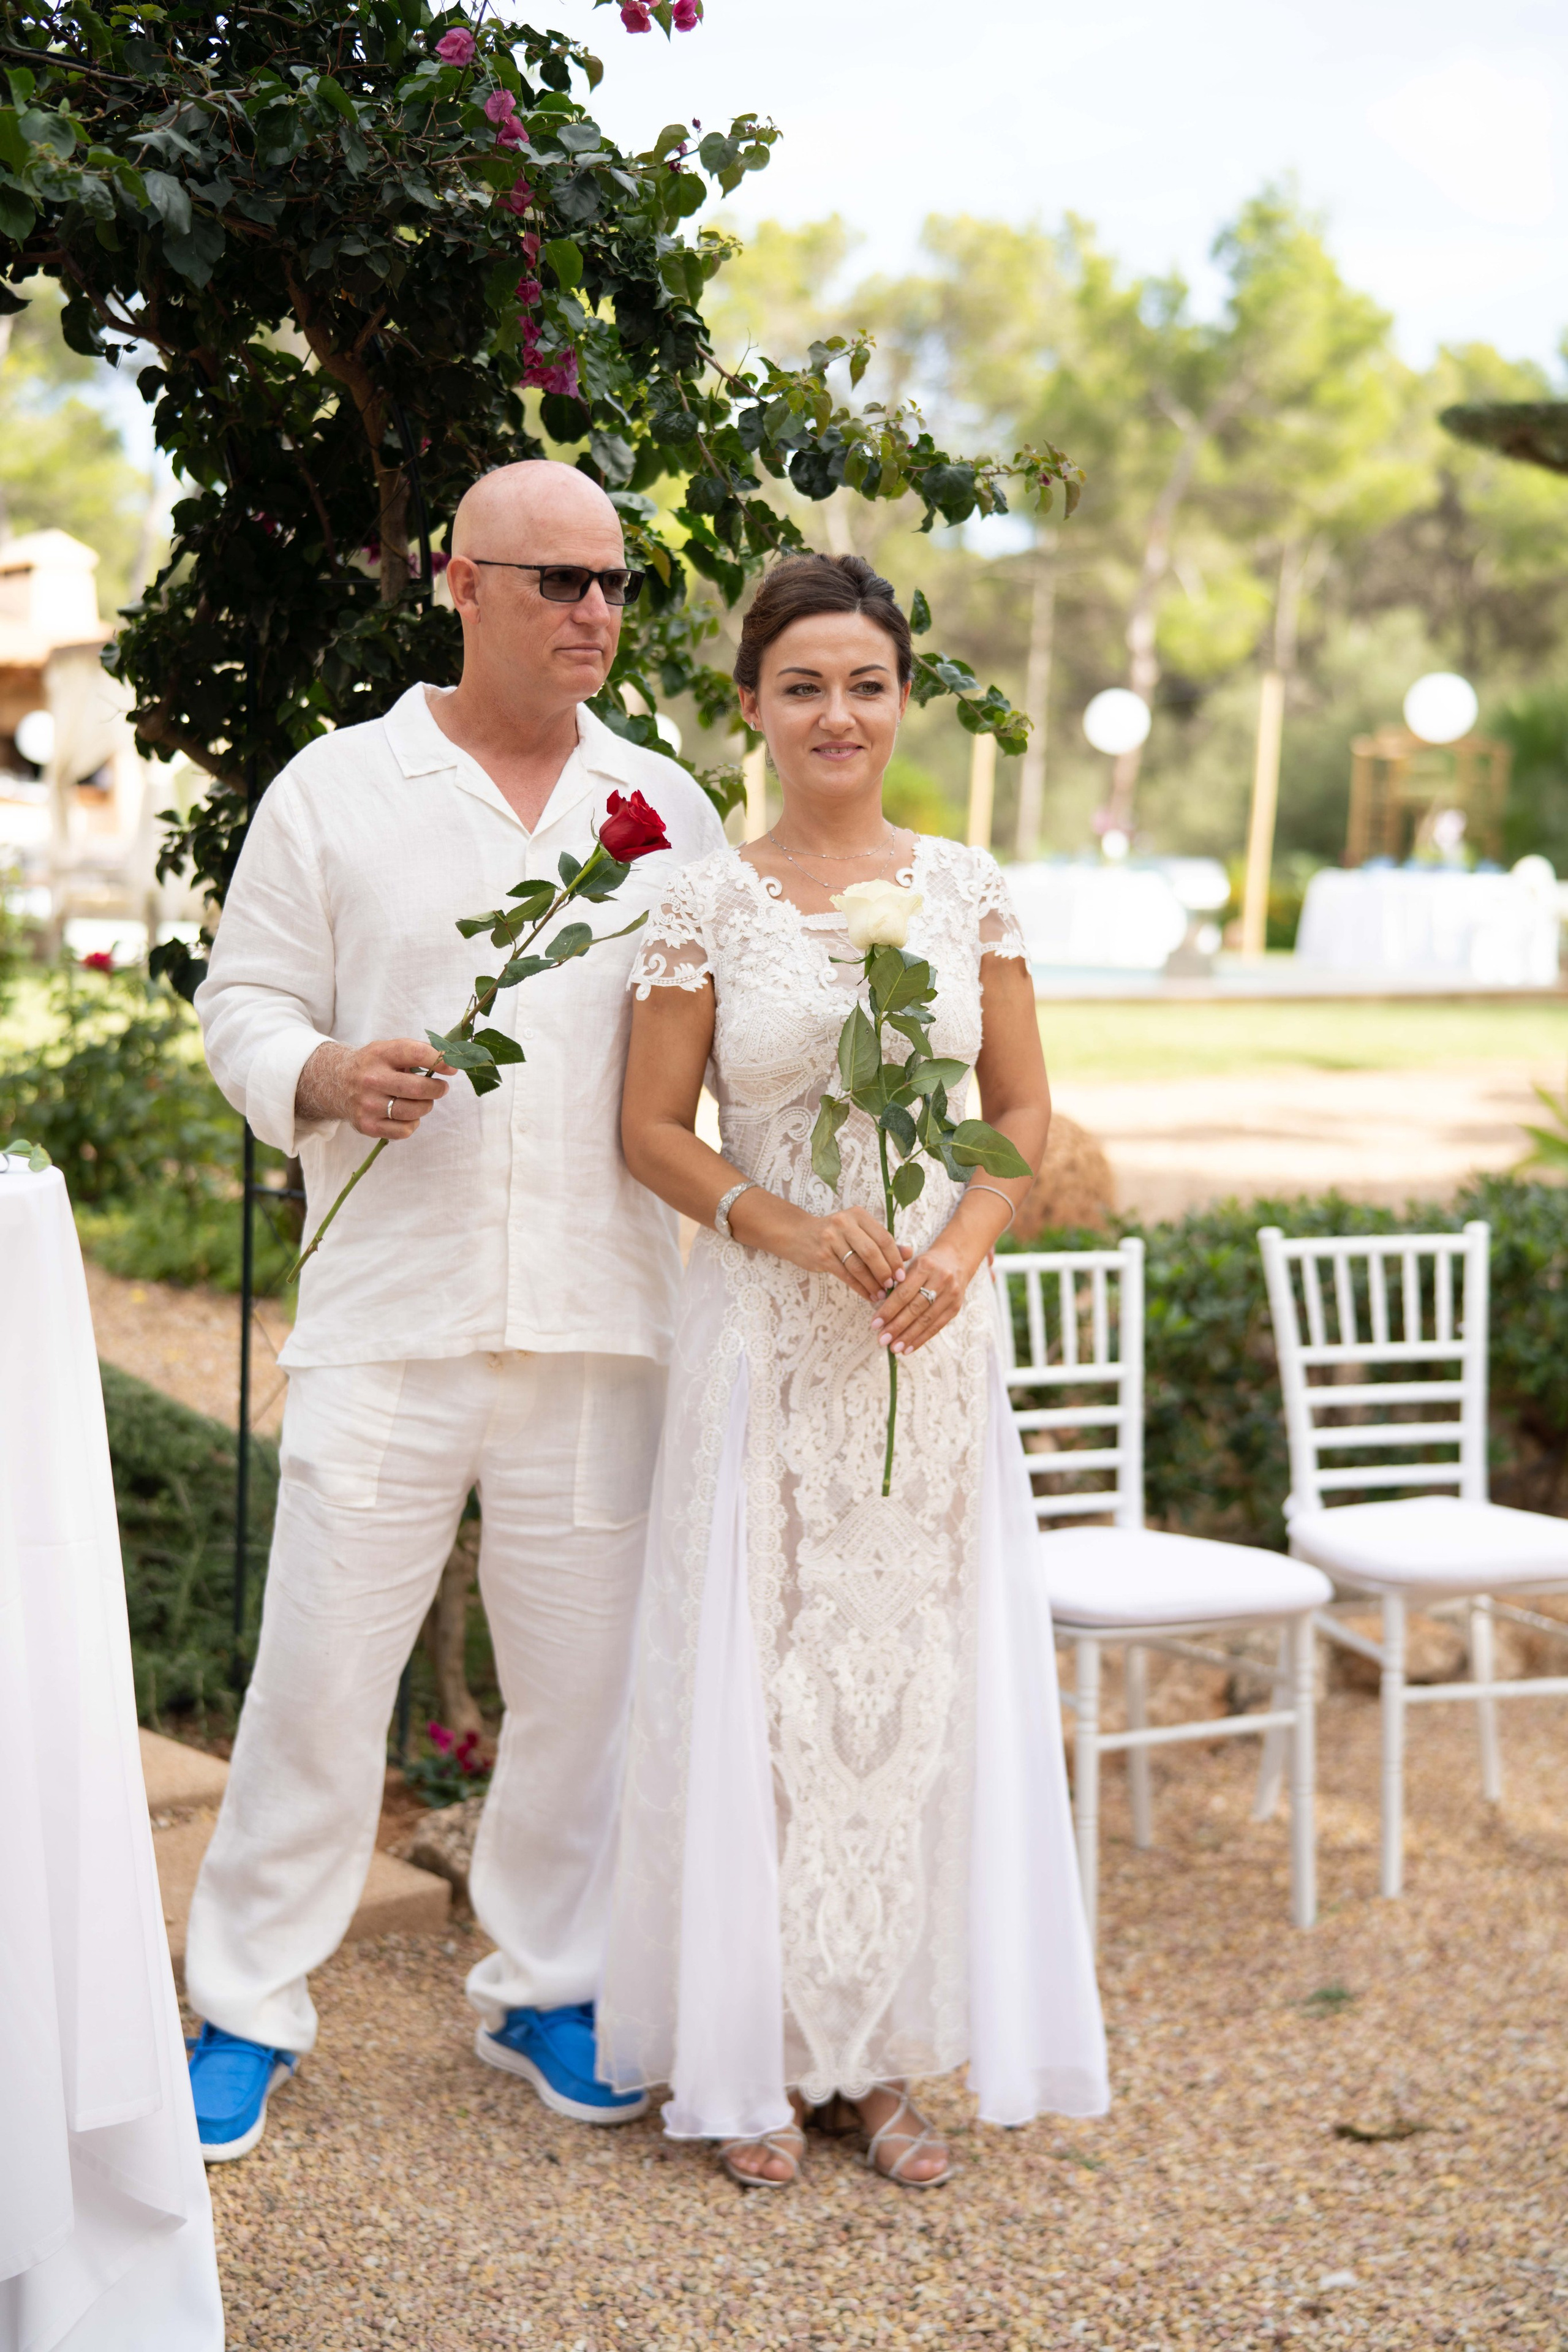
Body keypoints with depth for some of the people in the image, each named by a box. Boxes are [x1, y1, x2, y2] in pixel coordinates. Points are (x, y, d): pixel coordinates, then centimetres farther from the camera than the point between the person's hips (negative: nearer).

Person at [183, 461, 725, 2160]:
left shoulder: (668, 808, 13)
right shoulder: (337, 789, 6)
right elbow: (245, 1002, 6)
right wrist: (326, 1076, -15)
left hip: (600, 1321, 3)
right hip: (390, 1310, -2)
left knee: (585, 1676, 8)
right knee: (320, 1667, -2)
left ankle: (546, 1988, 26)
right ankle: (249, 2006, 14)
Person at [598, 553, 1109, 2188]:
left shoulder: (964, 887, 5)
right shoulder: (706, 904, -2)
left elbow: (1023, 1110, 8)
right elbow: (651, 1131, -1)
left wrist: (961, 1250, -9)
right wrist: (796, 1233, -15)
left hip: (932, 1340, 3)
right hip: (766, 1342, -2)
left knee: (920, 1678, 5)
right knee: (762, 1678, 0)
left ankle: (882, 2052, 18)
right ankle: (754, 2058, 13)